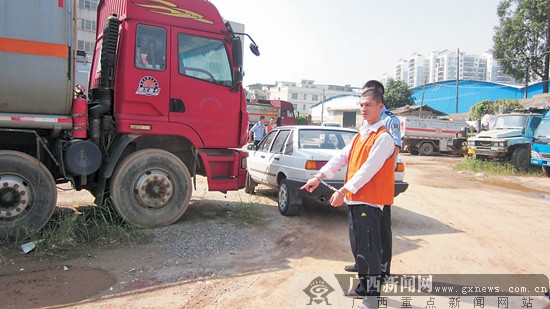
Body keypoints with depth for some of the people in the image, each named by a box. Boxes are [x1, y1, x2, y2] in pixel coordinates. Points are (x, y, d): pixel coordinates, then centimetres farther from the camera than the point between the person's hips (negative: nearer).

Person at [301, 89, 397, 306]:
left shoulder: (383, 138, -12)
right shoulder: (360, 135, 16)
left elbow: (368, 169, -20)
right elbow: (342, 157, 12)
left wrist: (343, 190, -23)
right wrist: (319, 176, 3)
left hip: (370, 201, -8)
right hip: (354, 199, 9)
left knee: (367, 248, -3)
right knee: (357, 245, 15)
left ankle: (372, 295, 11)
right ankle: (364, 286, 30)